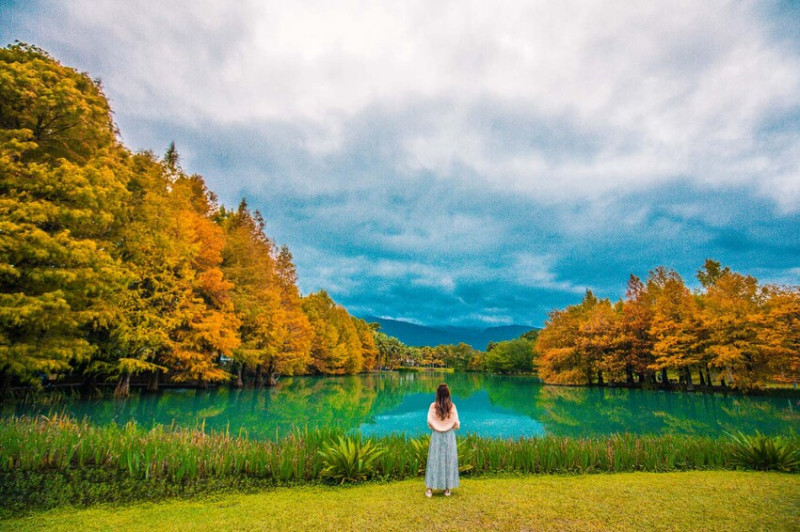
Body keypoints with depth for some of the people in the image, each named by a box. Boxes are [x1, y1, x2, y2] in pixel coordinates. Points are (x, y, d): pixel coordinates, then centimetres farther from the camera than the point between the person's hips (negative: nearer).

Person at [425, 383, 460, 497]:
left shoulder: (433, 406, -11)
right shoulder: (452, 406, -9)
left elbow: (429, 423, -7)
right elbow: (456, 424, -6)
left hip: (436, 436, 0)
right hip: (449, 436, 0)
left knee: (434, 460, 8)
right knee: (448, 460, 11)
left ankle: (430, 489, 13)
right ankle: (447, 489, 18)